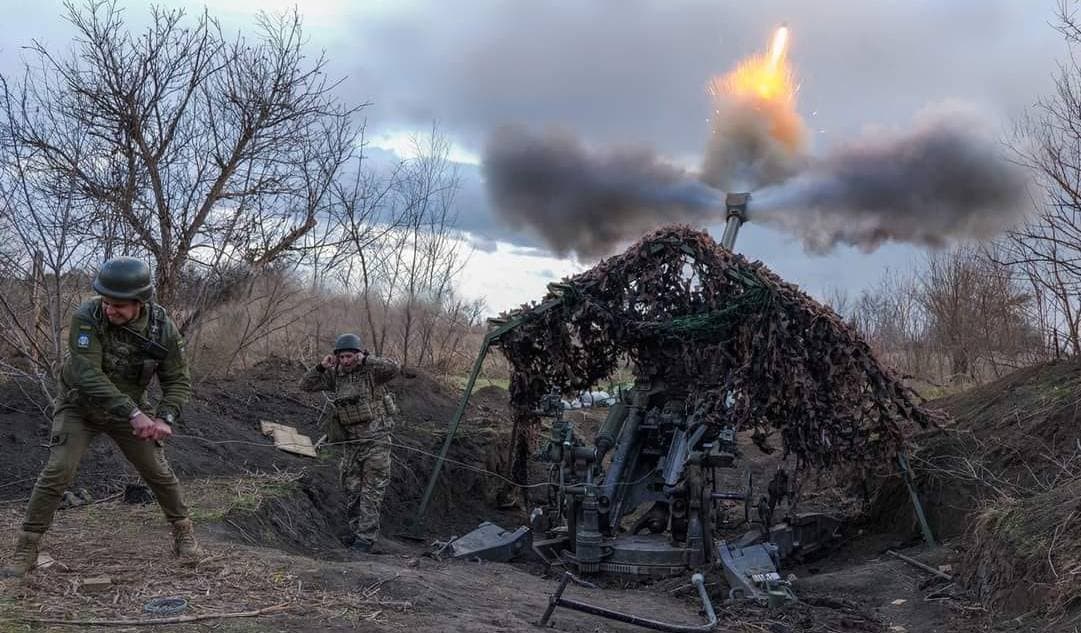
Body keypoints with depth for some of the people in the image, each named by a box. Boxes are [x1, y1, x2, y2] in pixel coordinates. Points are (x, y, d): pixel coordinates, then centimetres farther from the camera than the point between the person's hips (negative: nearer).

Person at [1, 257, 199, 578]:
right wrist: (134, 414, -38)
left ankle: (183, 531, 24)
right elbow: (88, 375, -34)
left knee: (159, 472, 3)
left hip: (129, 409, 2)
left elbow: (178, 381, -11)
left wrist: (165, 419, -28)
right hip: (79, 407, -2)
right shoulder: (87, 317, -28)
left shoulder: (163, 328, -18)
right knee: (57, 472, -14)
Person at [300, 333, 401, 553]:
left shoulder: (372, 371, -10)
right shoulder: (335, 374, 4)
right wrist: (321, 367, -10)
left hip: (376, 439, -5)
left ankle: (366, 538, -1)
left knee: (371, 491, -4)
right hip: (351, 442, 6)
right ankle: (356, 531, 26)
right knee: (352, 490, 13)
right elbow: (306, 385, 4)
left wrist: (366, 359, -26)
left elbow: (394, 369, -29)